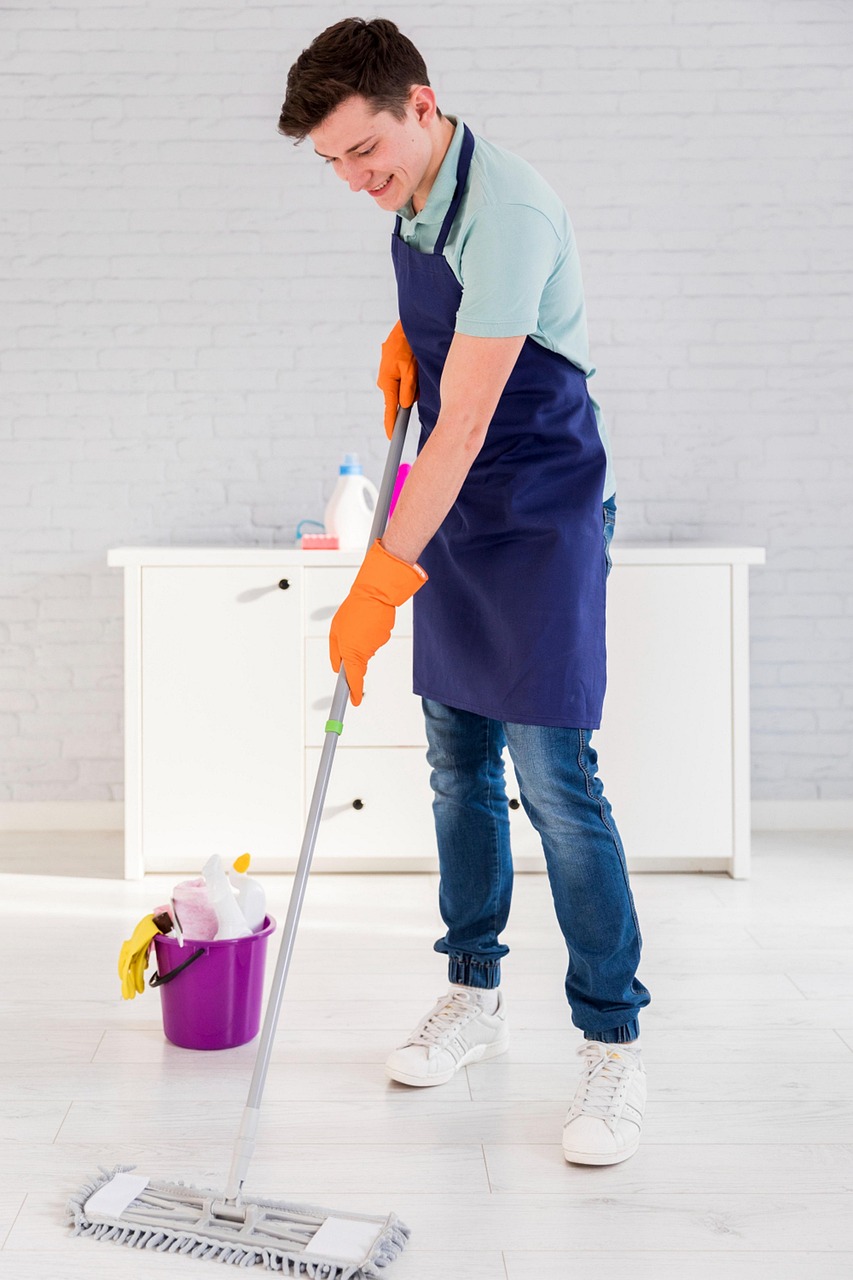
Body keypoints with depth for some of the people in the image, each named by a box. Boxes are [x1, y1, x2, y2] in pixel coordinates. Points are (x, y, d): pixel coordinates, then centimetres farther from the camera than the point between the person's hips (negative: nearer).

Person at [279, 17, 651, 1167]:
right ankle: (475, 996, 25)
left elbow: (464, 425, -29)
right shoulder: (412, 195, 4)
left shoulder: (507, 213, -24)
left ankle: (613, 1042, 2)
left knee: (553, 778, -10)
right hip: (453, 511, 8)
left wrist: (382, 580, -31)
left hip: (544, 511, -8)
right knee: (458, 762, 11)